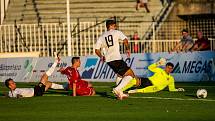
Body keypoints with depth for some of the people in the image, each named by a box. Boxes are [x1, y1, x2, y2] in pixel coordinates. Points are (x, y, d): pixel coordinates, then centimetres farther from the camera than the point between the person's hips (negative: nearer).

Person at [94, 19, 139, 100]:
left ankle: (120, 93, 24)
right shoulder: (117, 33, 0)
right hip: (117, 58, -7)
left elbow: (97, 50, 8)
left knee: (119, 74, 29)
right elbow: (125, 40, -15)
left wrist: (101, 57, 23)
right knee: (130, 74, -2)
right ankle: (117, 89, -15)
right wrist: (127, 49, -1)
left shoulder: (101, 37, 13)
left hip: (108, 60, 7)